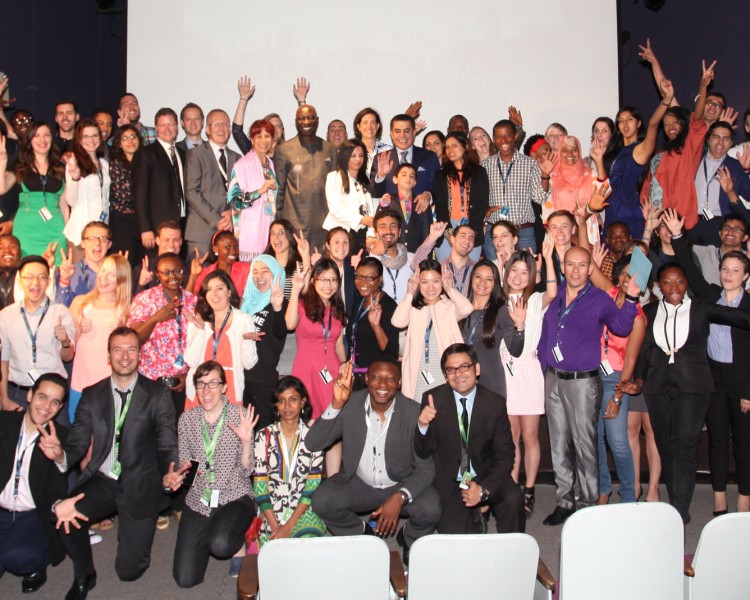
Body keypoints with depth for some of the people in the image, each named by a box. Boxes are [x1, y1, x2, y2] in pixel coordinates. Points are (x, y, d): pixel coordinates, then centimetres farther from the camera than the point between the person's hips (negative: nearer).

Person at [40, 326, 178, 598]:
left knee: (129, 570, -6)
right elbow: (78, 443, 0)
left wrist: (170, 473, -27)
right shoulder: (92, 395, 5)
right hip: (102, 482, 2)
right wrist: (60, 454, -24)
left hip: (139, 486, -2)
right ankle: (84, 576, 2)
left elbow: (167, 446, -5)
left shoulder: (157, 394, -3)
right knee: (63, 513, -27)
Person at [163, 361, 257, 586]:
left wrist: (246, 441, -25)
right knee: (185, 579, -5)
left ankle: (238, 545, 5)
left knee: (220, 544, -33)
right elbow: (184, 465, 7)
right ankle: (207, 538, 27)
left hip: (235, 498, -3)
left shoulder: (240, 416, -8)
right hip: (198, 502, 3)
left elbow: (246, 471, -8)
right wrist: (171, 479, -14)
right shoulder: (187, 419, 1)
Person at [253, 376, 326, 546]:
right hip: (271, 513, 0)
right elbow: (260, 485, -1)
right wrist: (275, 527, -11)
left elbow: (313, 485, 0)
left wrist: (290, 525, -10)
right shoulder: (264, 436, 3)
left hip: (303, 511, 1)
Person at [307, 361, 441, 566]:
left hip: (402, 485, -1)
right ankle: (362, 534, 8)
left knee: (430, 509, -29)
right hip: (358, 485, 1)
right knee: (321, 501, -25)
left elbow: (426, 467, -13)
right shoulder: (350, 405, -12)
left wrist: (400, 497, -31)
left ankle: (410, 539, 10)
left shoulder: (414, 412, -15)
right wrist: (336, 405, -31)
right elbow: (312, 444, -17)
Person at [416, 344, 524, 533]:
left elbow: (505, 455, -4)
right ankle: (475, 522, 16)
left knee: (513, 499, -28)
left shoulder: (495, 403, -7)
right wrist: (423, 425, -25)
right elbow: (423, 453, -4)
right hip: (449, 482, 0)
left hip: (486, 476, 0)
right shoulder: (433, 399, -8)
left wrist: (484, 489, -19)